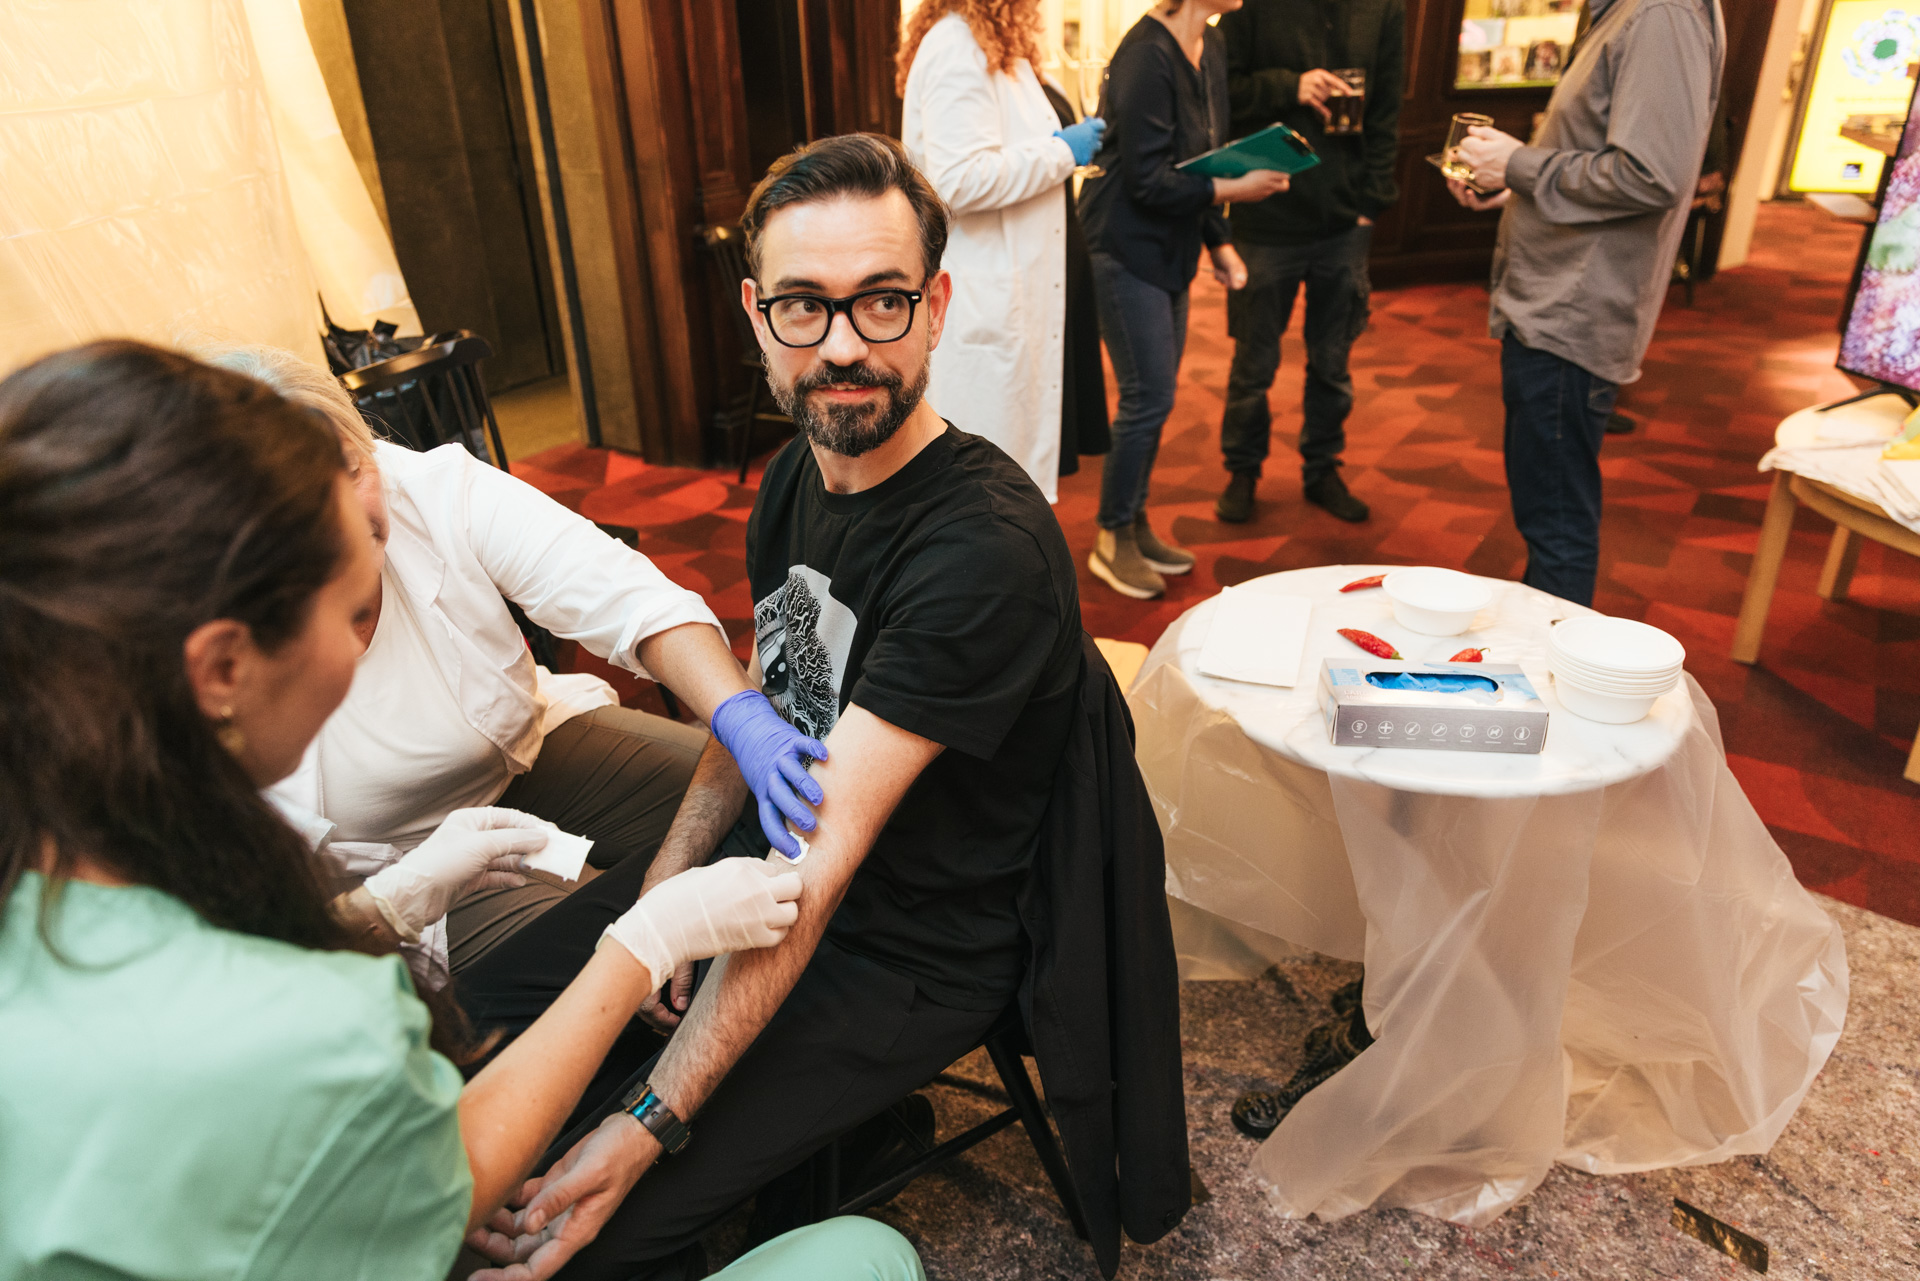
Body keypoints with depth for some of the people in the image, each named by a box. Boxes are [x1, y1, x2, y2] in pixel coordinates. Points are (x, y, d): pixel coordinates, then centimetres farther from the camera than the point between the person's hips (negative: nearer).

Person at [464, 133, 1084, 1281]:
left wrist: (649, 1125, -28)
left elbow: (828, 852, -30)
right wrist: (664, 894, -3)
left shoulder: (983, 548, -28)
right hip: (770, 861, 8)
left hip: (910, 956, -7)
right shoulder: (798, 473, -1)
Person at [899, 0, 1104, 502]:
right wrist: (1061, 152, -15)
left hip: (1006, 292, 10)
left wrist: (1060, 149, 11)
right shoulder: (956, 49, -15)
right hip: (976, 297, -10)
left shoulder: (992, 48, 17)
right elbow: (958, 180, -25)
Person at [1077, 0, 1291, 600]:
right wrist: (1233, 189, -19)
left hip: (1170, 247, 9)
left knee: (1154, 394, 13)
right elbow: (1146, 180, -21)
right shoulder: (1147, 56, -19)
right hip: (1129, 250, -9)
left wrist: (1220, 242, 10)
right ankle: (1112, 540, 10)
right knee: (1148, 398, -5)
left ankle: (1136, 524, 26)